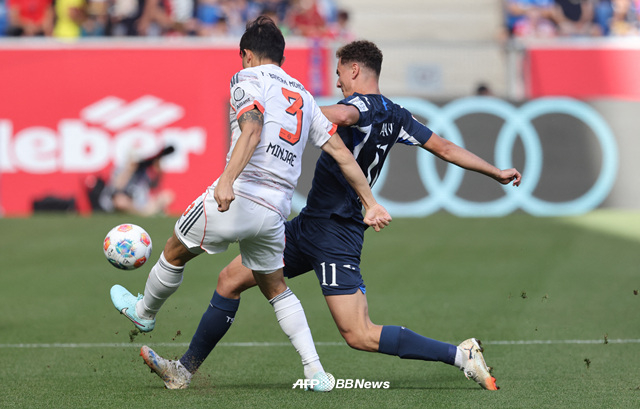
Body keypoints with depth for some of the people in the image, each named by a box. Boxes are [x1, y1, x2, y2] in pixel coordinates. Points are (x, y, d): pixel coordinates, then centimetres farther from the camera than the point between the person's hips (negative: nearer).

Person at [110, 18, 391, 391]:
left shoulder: (249, 79, 0)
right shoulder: (303, 96, 20)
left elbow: (252, 130, -19)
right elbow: (341, 152, 15)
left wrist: (227, 181, -31)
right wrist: (371, 205, 17)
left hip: (238, 195, -6)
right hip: (276, 209, 6)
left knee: (176, 252, 19)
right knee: (275, 288, 21)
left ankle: (144, 312, 40)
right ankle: (316, 371, 10)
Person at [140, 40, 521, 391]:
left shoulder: (363, 104, -16)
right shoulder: (396, 116, 11)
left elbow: (343, 115, -41)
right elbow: (446, 148, 15)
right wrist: (497, 172, 24)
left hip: (335, 234, -10)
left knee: (360, 336, -14)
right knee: (231, 279, 13)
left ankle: (461, 354, -11)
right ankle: (186, 368, 20)